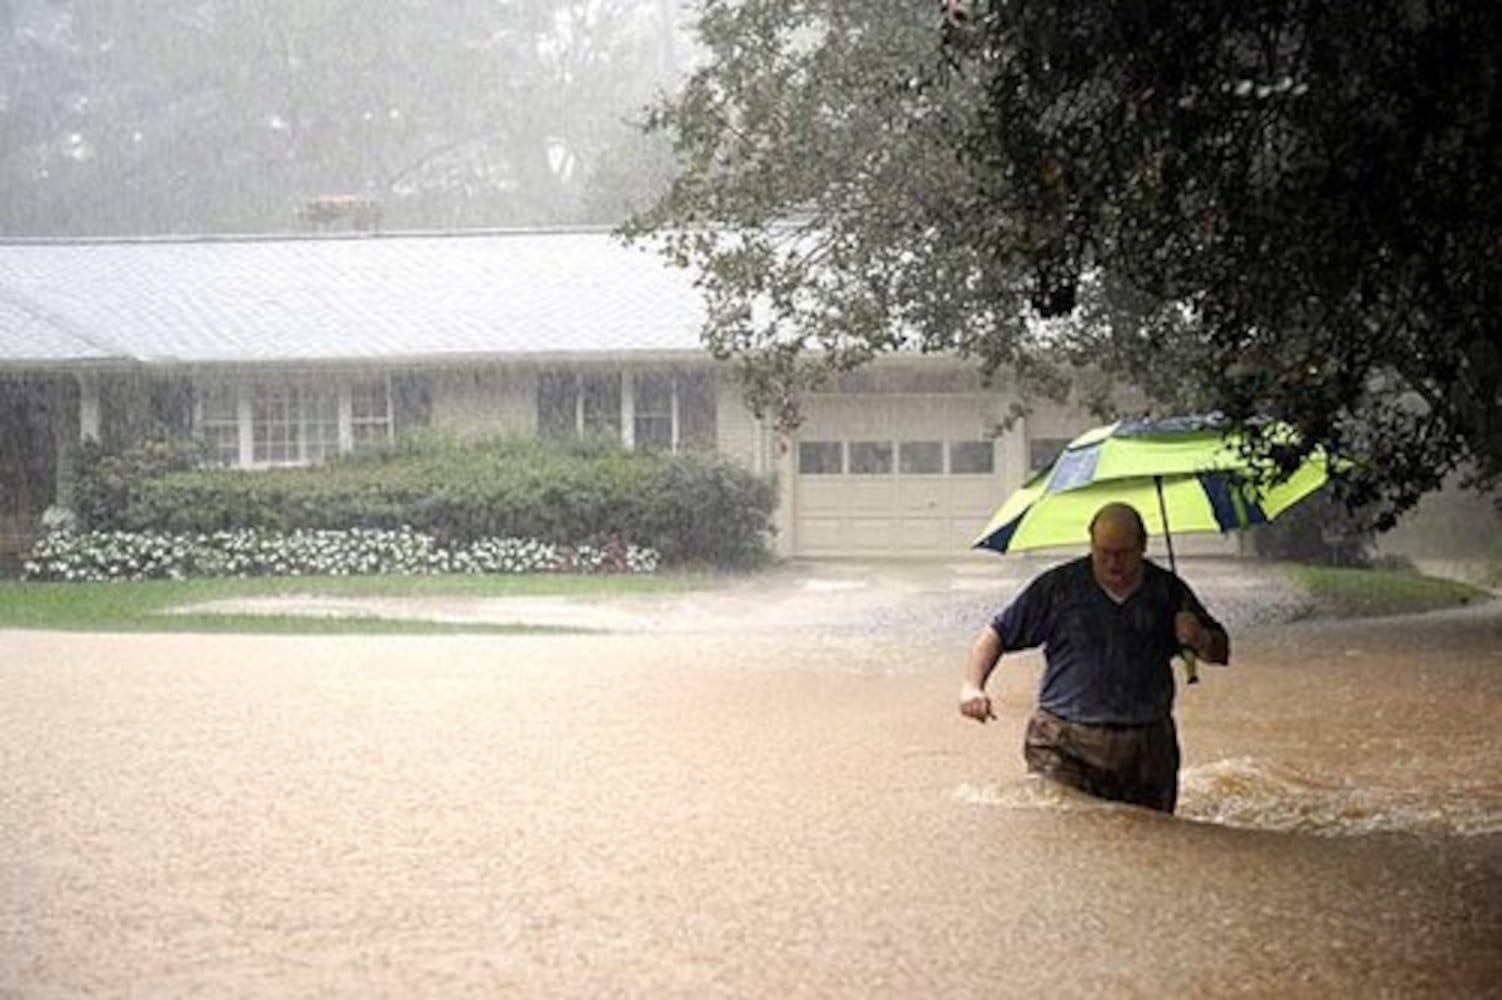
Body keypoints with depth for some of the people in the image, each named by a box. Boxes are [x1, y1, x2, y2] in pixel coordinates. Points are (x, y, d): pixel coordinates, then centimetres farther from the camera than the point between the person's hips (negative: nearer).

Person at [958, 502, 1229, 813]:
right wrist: (972, 685, -9)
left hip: (1147, 752, 2)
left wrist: (1199, 639, -8)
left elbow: (1221, 652, 16)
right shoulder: (1058, 586, 3)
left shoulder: (1168, 591, 9)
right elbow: (998, 633, 7)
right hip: (1066, 748, -2)